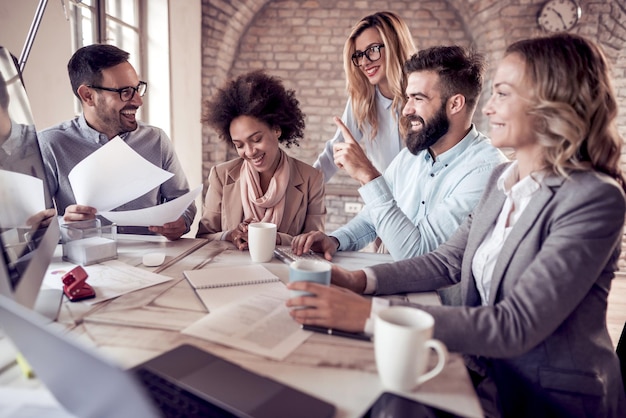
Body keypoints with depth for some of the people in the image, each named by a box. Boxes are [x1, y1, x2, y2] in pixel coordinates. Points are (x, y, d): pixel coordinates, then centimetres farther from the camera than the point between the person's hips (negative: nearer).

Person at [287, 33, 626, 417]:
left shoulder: (595, 199, -21)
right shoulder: (501, 178, 3)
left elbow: (515, 325, -28)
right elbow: (447, 261, 4)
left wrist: (370, 314, -35)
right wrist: (360, 280, -11)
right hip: (483, 375, 6)